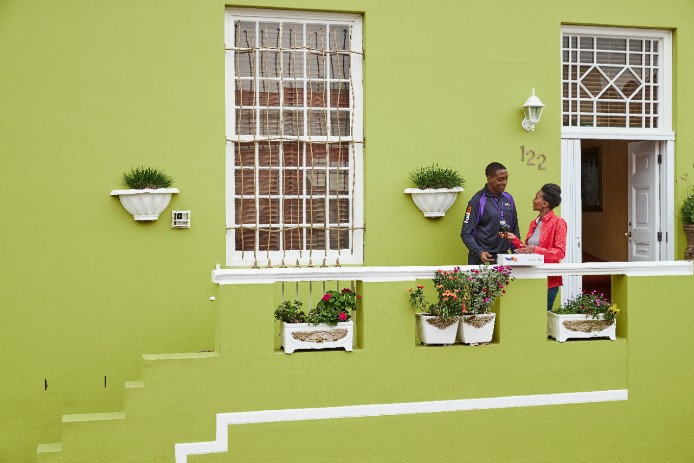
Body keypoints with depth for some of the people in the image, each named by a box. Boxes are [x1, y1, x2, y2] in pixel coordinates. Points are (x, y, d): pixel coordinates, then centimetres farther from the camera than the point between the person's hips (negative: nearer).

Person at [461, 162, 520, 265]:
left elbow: (514, 229, 17)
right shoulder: (478, 201, -9)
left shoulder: (508, 199, 9)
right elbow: (466, 233, -11)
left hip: (504, 257, 5)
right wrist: (479, 252, -24)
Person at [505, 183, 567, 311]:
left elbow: (560, 253, -13)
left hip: (548, 280, -7)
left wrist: (535, 249, -22)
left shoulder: (558, 222, -7)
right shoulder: (534, 223, 15)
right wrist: (514, 239, 5)